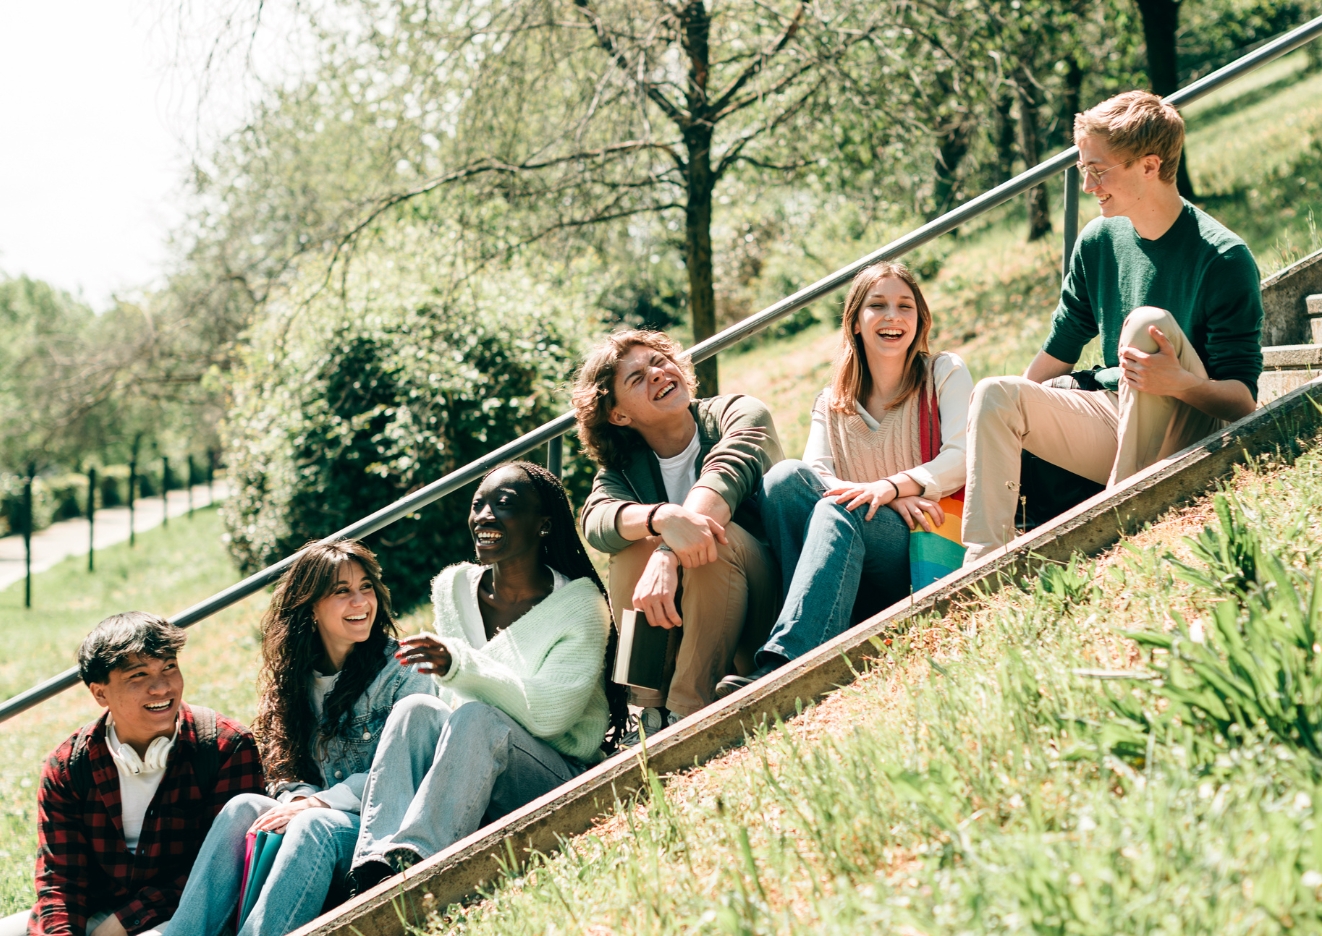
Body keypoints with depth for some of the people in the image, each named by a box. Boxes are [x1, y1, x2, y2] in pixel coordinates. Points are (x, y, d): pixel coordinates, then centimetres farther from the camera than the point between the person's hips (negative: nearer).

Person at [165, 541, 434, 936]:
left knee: (312, 825, -35)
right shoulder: (296, 674, 13)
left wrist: (318, 804, -20)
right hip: (316, 812, 5)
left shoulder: (403, 673, -3)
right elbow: (286, 768, 13)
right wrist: (299, 799, -12)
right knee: (243, 807, -23)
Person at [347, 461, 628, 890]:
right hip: (473, 776, 4)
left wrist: (461, 665, -31)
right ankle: (375, 869, -44)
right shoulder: (454, 588, 8)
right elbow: (455, 708, 9)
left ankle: (411, 859, -48)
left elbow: (548, 714, -20)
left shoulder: (579, 603, -7)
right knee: (414, 708, -25)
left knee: (476, 719, -32)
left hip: (563, 781, -4)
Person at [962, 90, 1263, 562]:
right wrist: (1019, 409, 8)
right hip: (1114, 420, 6)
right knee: (994, 394, -13)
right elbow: (1058, 354, 17)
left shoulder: (1223, 258, -15)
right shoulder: (1099, 241, 5)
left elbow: (1243, 399, -18)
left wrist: (1180, 383, -38)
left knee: (1147, 321, -30)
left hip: (1191, 435, -6)